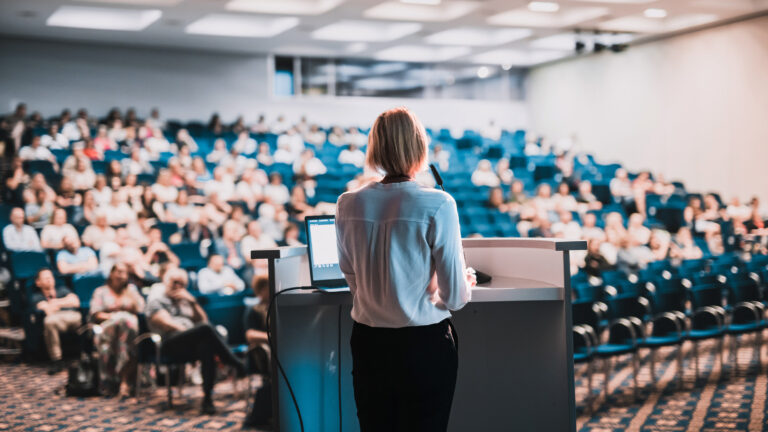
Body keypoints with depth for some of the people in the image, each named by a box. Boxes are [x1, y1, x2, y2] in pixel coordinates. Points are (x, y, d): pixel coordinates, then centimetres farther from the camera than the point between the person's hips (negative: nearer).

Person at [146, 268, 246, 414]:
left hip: (191, 347, 5)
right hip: (171, 345, -5)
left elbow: (202, 320, 21)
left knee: (206, 346, -36)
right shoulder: (156, 302, 17)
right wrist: (189, 331, -11)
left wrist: (193, 302, 8)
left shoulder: (184, 301, 33)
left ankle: (207, 398, -42)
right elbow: (167, 324, -1)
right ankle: (236, 364, -30)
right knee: (206, 329, -34)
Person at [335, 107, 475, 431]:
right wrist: (467, 285, 13)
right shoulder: (438, 206, -15)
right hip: (424, 344, -3)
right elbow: (453, 298, -9)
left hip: (368, 344, 4)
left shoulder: (348, 205, -4)